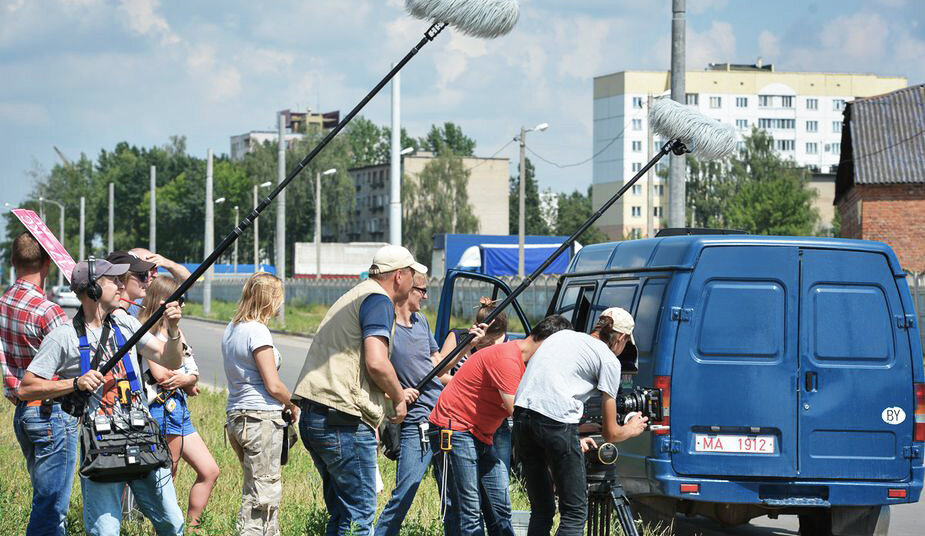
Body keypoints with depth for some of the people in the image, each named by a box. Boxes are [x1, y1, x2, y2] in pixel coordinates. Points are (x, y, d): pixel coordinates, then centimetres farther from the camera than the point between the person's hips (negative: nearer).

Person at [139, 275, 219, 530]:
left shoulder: (176, 331, 17)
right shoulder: (147, 333, -11)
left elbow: (193, 373, 12)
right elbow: (160, 374, -20)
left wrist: (185, 379, -11)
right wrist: (187, 381, -2)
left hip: (179, 410, 9)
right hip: (161, 410, -9)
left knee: (209, 471, 9)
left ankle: (190, 524, 17)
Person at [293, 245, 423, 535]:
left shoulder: (351, 298, 24)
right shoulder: (378, 300, -6)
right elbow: (376, 363, -19)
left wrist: (396, 392, 34)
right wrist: (399, 397, -2)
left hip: (311, 417, 9)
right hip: (343, 422, -9)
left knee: (341, 512, 15)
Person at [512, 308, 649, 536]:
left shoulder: (562, 336, 27)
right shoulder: (609, 360, 8)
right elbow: (611, 434, 12)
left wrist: (573, 440, 35)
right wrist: (632, 429, 34)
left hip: (522, 414, 7)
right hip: (557, 421, -7)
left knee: (541, 511, 16)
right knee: (575, 513, 2)